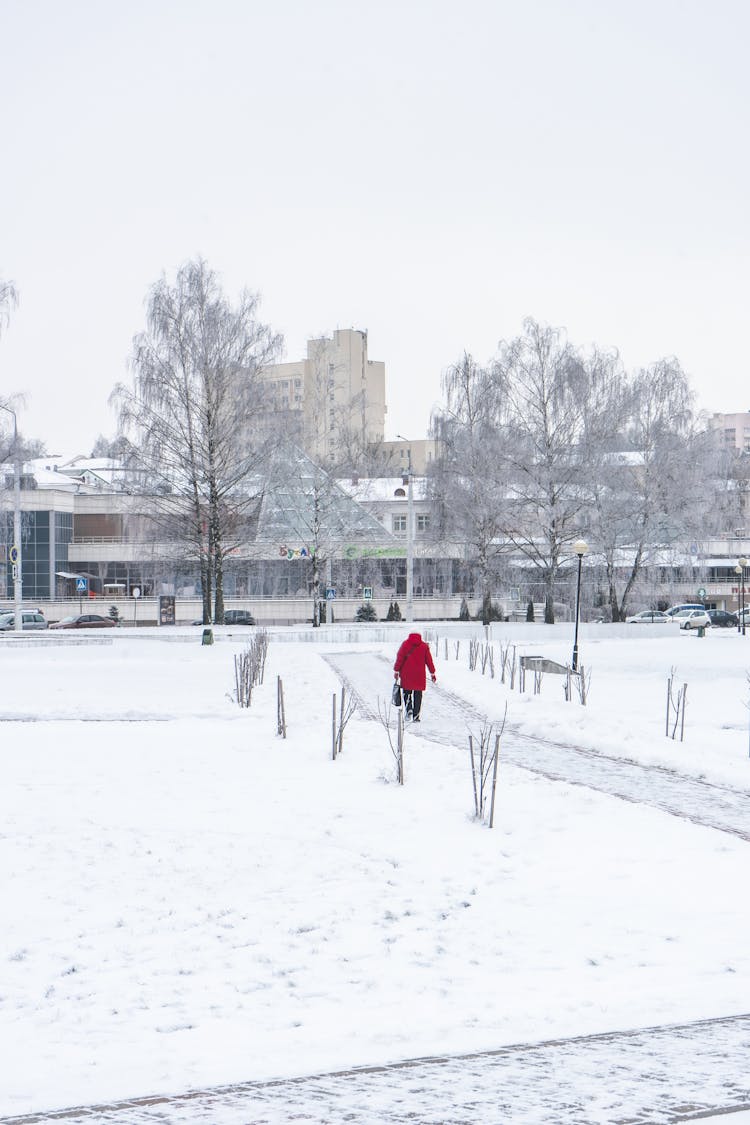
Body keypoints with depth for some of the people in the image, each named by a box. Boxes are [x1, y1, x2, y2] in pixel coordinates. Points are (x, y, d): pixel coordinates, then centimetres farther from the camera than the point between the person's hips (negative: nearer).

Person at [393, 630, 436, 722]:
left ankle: (409, 709, -9)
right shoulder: (424, 646, 3)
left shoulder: (405, 644, -2)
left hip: (406, 674, -1)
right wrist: (432, 673, 12)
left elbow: (400, 658, -5)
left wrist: (396, 671, 0)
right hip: (419, 675, 1)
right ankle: (415, 716, 2)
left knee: (407, 692, 14)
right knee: (417, 695, 5)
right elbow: (429, 660, 5)